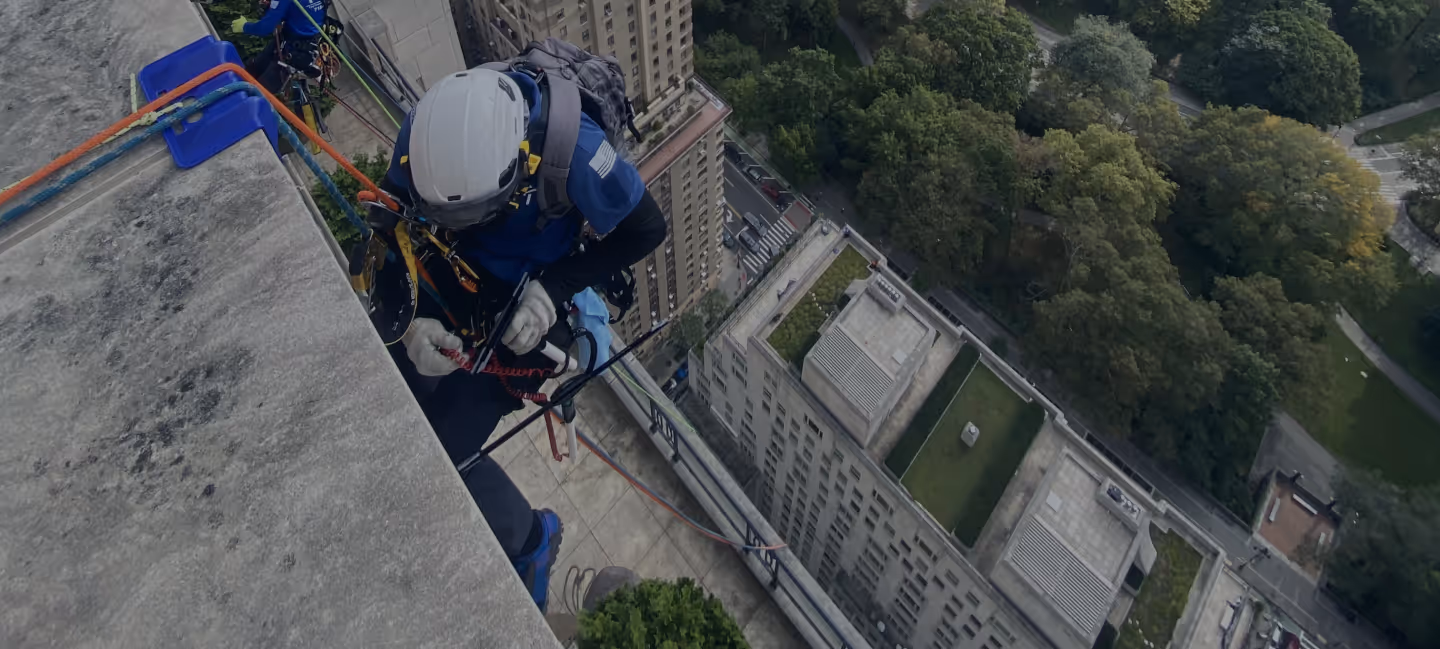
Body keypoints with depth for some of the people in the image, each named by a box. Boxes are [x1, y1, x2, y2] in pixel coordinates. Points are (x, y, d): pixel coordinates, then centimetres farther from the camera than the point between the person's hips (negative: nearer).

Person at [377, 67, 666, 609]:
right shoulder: (426, 132, -23)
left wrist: (554, 289, -29)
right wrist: (411, 321, -25)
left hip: (529, 299, -4)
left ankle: (530, 537, 16)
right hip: (448, 274, 5)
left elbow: (646, 229, -20)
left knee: (443, 457, -12)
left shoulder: (572, 148, -35)